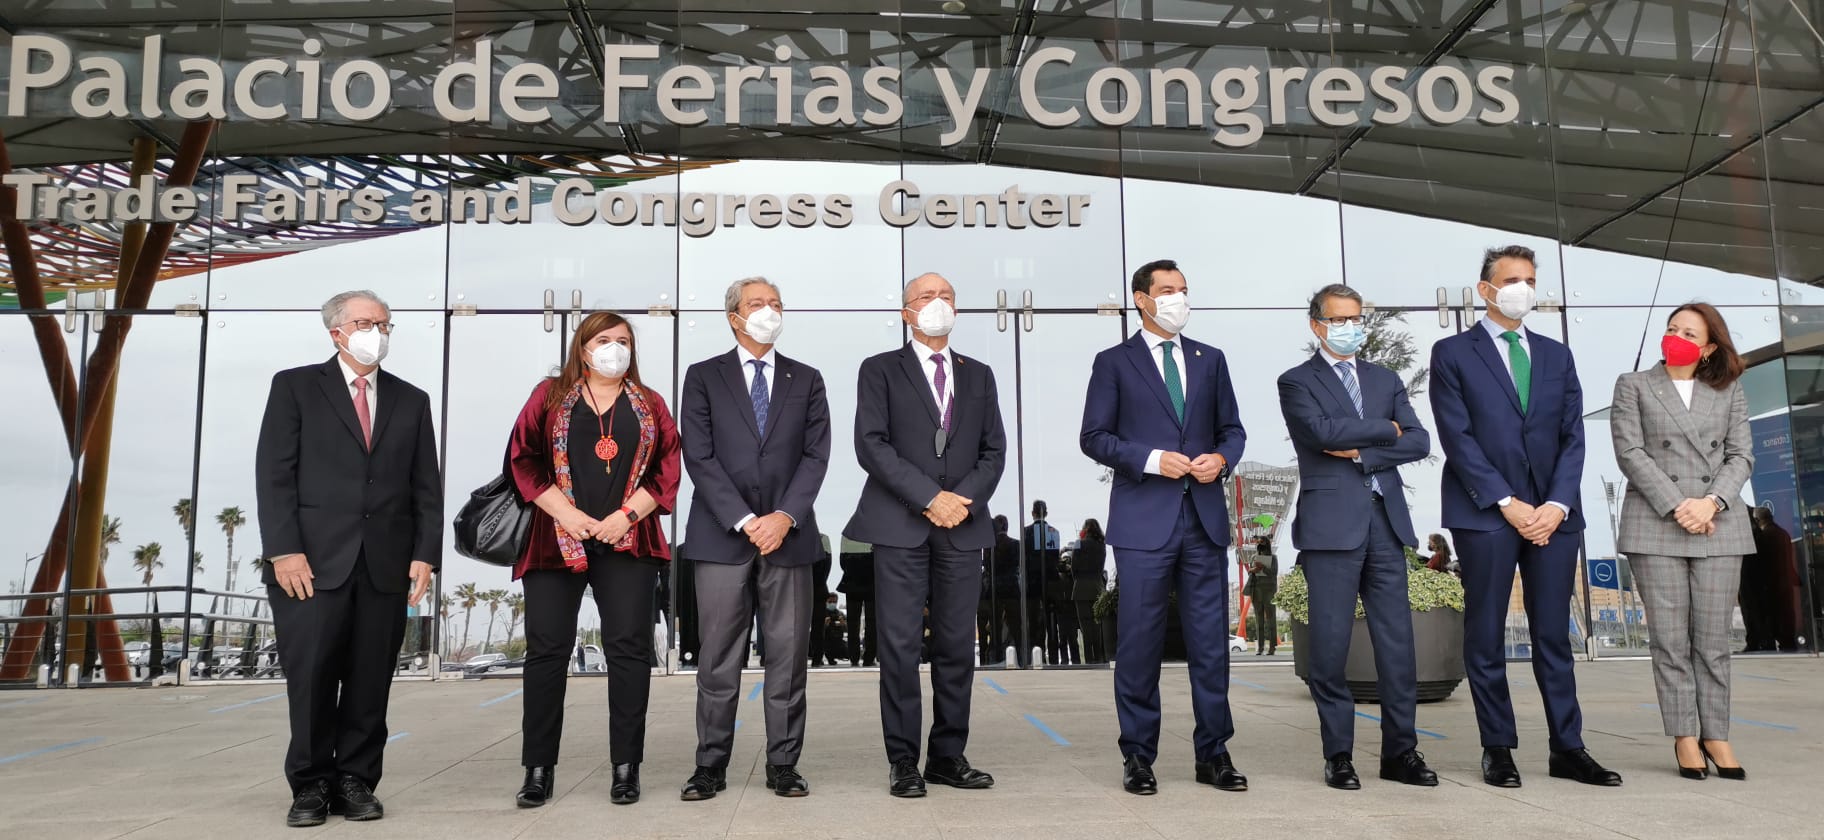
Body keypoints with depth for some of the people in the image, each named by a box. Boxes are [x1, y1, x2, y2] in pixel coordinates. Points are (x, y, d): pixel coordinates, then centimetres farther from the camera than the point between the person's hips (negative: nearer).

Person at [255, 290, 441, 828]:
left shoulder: (412, 400, 15)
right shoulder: (295, 386, 7)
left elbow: (426, 487, 11)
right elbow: (274, 475, -1)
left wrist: (425, 554, 0)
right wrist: (283, 550, -11)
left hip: (387, 563, 3)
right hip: (314, 560, -2)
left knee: (371, 681, 4)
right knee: (311, 676, -2)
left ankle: (355, 782, 15)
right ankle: (311, 785, 12)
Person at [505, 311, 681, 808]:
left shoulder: (649, 405, 12)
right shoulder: (550, 396, 10)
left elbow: (667, 470, 5)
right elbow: (522, 460, 3)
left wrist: (627, 515, -8)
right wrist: (565, 513, -8)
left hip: (627, 543, 1)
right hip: (557, 540, 0)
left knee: (628, 649, -1)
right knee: (546, 650, 0)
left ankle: (626, 768, 6)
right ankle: (539, 770, 9)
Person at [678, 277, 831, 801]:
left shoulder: (806, 379, 13)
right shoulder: (703, 377, 7)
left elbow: (816, 454, 4)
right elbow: (699, 457, -2)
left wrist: (785, 516, -10)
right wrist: (745, 520, -11)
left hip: (788, 535, 2)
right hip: (722, 536, -1)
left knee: (788, 656, 3)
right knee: (719, 659, 2)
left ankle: (783, 765, 12)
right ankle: (711, 766, 11)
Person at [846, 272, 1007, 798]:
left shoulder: (978, 375, 17)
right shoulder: (880, 370, 6)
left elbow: (993, 450, 11)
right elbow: (871, 445, -5)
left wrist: (965, 499, -6)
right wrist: (930, 497, -13)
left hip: (963, 526, 3)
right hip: (901, 526, -3)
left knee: (957, 646, 4)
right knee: (900, 646, -3)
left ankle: (948, 756, 14)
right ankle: (903, 761, 5)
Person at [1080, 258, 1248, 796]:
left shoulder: (1210, 360, 16)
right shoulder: (1114, 362, 5)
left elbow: (1232, 429, 17)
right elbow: (1094, 437, -1)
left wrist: (1222, 457, -5)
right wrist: (1150, 459, -14)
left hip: (1205, 515, 3)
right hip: (1144, 518, -3)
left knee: (1211, 641, 5)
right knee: (1139, 642, 1)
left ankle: (1213, 754, 15)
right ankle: (1138, 756, 11)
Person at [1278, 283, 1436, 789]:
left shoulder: (1385, 380, 19)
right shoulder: (1297, 382, 5)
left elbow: (1420, 441, 7)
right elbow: (1322, 431, -14)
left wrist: (1363, 453, -6)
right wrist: (1384, 429, -1)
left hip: (1386, 521, 4)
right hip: (1331, 524, -4)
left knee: (1397, 640, 4)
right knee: (1330, 643, -3)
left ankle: (1400, 752, 13)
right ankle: (1338, 755, 7)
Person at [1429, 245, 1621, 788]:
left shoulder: (1556, 356, 16)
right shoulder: (1452, 354, 3)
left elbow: (1573, 436, 8)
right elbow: (1457, 437, -5)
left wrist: (1557, 505, -6)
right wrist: (1508, 503, -12)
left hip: (1554, 513, 4)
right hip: (1484, 512, -3)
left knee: (1553, 634, 6)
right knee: (1486, 635, 1)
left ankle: (1568, 749, 12)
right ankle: (1498, 748, 9)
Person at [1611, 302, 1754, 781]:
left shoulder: (1729, 390, 15)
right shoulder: (1634, 386, 8)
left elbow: (1741, 455, 7)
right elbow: (1630, 453, -2)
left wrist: (1710, 503, -11)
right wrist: (1677, 506, -12)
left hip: (1719, 526, 2)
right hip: (1656, 525, -2)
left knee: (1713, 638, 2)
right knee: (1670, 638, -2)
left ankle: (1716, 734, 9)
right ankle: (1685, 736, 4)